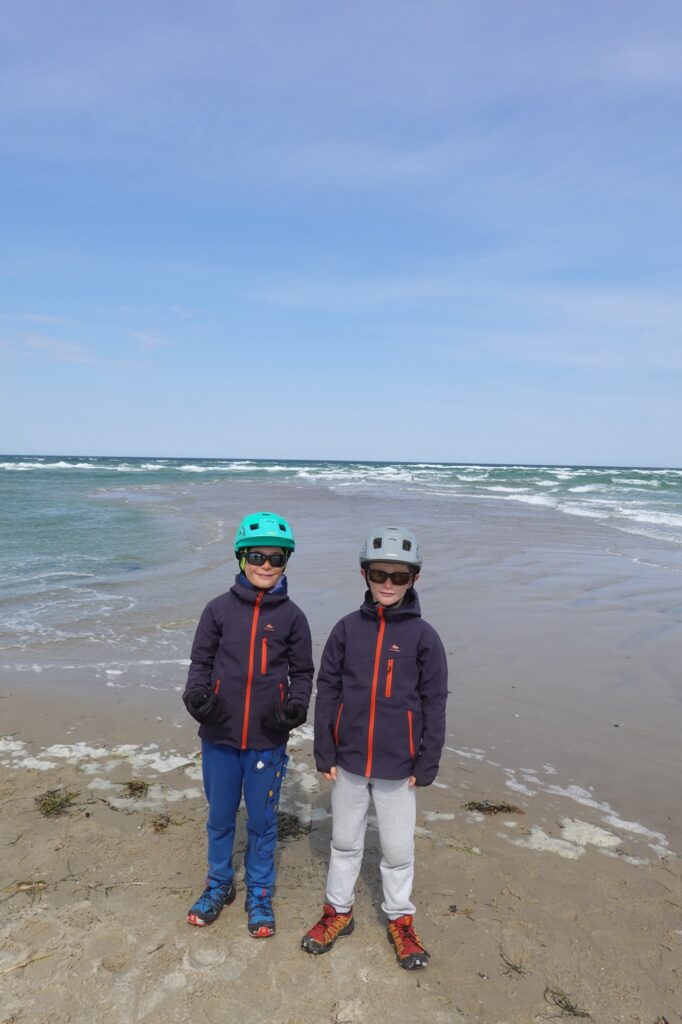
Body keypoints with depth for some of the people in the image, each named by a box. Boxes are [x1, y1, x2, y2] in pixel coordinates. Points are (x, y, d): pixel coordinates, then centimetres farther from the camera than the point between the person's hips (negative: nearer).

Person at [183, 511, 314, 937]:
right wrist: (196, 694, -15)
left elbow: (302, 672, 5)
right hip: (219, 737, 1)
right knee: (220, 817, 19)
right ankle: (219, 885, 42)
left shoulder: (292, 616, -3)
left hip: (268, 741, -1)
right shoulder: (219, 609, -4)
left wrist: (297, 706, -13)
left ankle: (260, 894, 36)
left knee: (262, 822, 15)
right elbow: (201, 662, 3)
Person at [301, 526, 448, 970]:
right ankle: (338, 911, 39)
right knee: (345, 840, 19)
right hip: (349, 760, 2)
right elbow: (327, 692, 1)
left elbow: (434, 704, -4)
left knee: (399, 848, 14)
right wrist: (325, 754, 0)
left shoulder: (423, 636, -9)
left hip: (397, 765, -2)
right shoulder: (347, 629, -5)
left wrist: (426, 765, -4)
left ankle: (401, 920, 36)